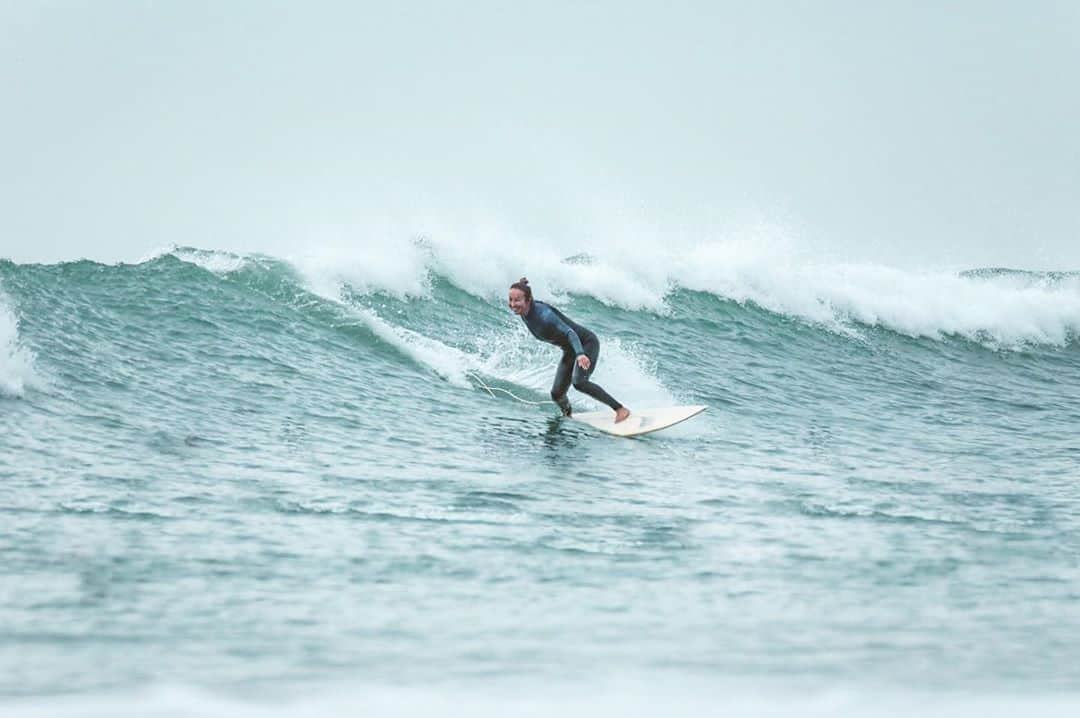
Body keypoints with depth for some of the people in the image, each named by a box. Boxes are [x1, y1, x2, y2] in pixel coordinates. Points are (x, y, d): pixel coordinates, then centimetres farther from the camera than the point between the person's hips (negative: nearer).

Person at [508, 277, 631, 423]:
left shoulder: (543, 314, -31)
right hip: (570, 350, 8)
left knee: (579, 382, -30)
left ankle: (621, 409, -22)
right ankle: (568, 416, 34)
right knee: (557, 394, 1)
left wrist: (580, 354, -53)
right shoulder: (525, 314, -6)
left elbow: (569, 332, -36)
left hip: (586, 343, -8)